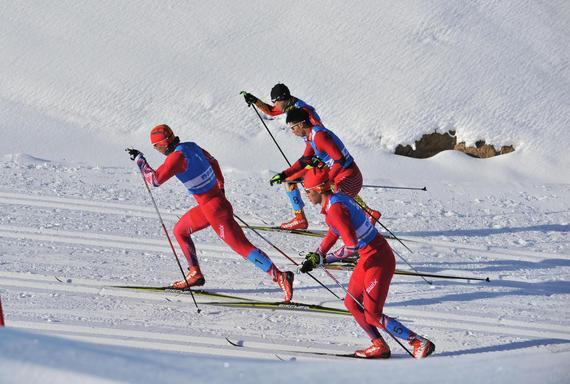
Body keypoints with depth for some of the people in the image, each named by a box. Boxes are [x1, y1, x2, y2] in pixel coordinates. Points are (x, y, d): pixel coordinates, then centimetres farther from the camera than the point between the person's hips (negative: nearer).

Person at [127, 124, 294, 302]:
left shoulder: (176, 157, -19)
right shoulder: (190, 146, 8)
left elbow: (155, 179, -22)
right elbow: (212, 161, 22)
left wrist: (139, 159, -10)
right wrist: (221, 186, 32)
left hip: (214, 209, -9)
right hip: (217, 198, 9)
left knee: (241, 245, -11)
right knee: (180, 230, 21)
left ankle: (280, 276, -16)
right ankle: (195, 274, 23)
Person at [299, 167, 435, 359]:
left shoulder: (335, 208, -24)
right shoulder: (337, 198, 6)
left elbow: (351, 245, -30)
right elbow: (333, 233, 22)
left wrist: (323, 259, -21)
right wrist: (316, 257, 15)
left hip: (378, 260, -10)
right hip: (368, 257, 10)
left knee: (372, 315, -5)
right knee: (351, 303, 16)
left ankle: (420, 343, -1)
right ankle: (380, 347, 24)